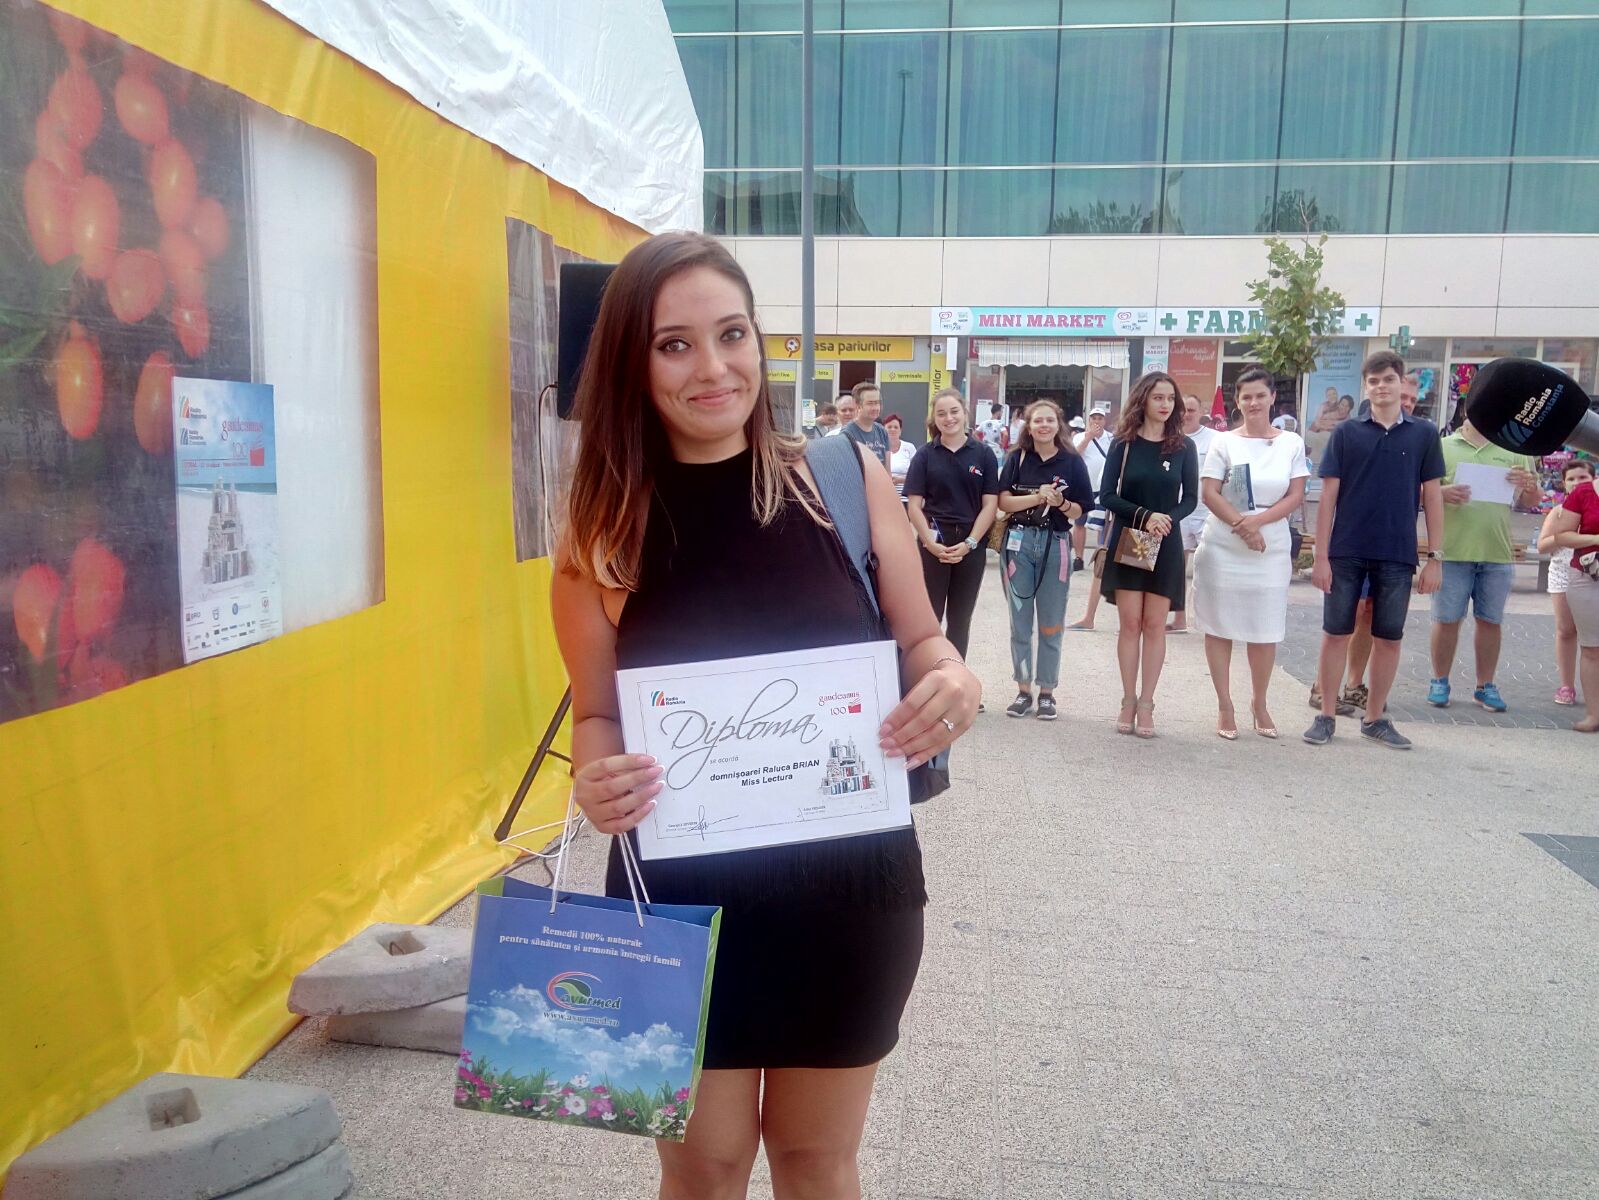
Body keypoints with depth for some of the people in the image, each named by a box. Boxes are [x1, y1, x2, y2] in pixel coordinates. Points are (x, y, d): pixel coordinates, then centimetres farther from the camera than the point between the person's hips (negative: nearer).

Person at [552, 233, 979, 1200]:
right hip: (680, 890, 0)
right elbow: (597, 713, 2)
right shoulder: (606, 526, -6)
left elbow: (920, 640, 3)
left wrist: (953, 681, -18)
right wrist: (596, 780, -19)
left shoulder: (847, 478, -8)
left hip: (846, 879, 1)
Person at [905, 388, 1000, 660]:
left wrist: (969, 543, -10)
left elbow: (990, 504, 0)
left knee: (960, 618, 11)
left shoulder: (983, 455, 3)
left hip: (972, 544, 1)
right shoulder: (925, 455, 1)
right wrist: (931, 543, -14)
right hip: (934, 543, -1)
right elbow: (913, 505, -2)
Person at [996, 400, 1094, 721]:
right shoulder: (1017, 457, 2)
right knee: (1020, 621, 6)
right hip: (1020, 541, 1)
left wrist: (1060, 503, -17)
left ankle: (1047, 691, 16)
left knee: (1051, 623, 6)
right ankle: (1023, 689, 16)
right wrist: (1037, 497, -18)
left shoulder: (1072, 461, 1)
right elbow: (1004, 501, -5)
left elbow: (1079, 511, 3)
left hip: (1056, 544, 0)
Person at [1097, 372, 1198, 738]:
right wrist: (1144, 516, -19)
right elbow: (1107, 496, -4)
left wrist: (1167, 520, -18)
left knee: (1154, 625, 2)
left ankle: (1146, 704, 7)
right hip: (1126, 542, 0)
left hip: (1166, 546, 1)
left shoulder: (1184, 447, 2)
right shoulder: (1124, 444, 0)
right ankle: (1128, 701, 9)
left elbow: (1190, 498, 2)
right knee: (1129, 622, 1)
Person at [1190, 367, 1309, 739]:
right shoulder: (1224, 442, 1)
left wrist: (1258, 521, -15)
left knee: (1265, 631, 5)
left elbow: (1296, 497, 0)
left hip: (1271, 550, 1)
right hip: (1222, 548, -1)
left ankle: (1259, 702, 23)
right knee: (1220, 627, 3)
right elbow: (1209, 492, -5)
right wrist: (1241, 525, -17)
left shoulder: (1292, 443, 5)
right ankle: (1224, 705, 14)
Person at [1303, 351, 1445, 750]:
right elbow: (1328, 496, 0)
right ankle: (1327, 715, 14)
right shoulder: (1346, 433, 2)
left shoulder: (1424, 433, 4)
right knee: (1336, 634, 4)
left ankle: (1375, 717, 20)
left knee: (1388, 638, 8)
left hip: (1398, 555, 1)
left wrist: (1435, 557, 0)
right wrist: (1321, 555, -5)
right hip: (1346, 552, -1)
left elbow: (1432, 497, 6)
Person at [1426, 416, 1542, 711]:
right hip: (1452, 552, -2)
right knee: (1447, 620, 3)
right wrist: (1443, 493, -20)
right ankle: (1440, 682, 15)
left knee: (1490, 621, 8)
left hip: (1497, 554, 2)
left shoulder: (1514, 452, 11)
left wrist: (1529, 484, -9)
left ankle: (1485, 686, 18)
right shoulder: (1442, 448, 4)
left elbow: (1532, 502, 13)